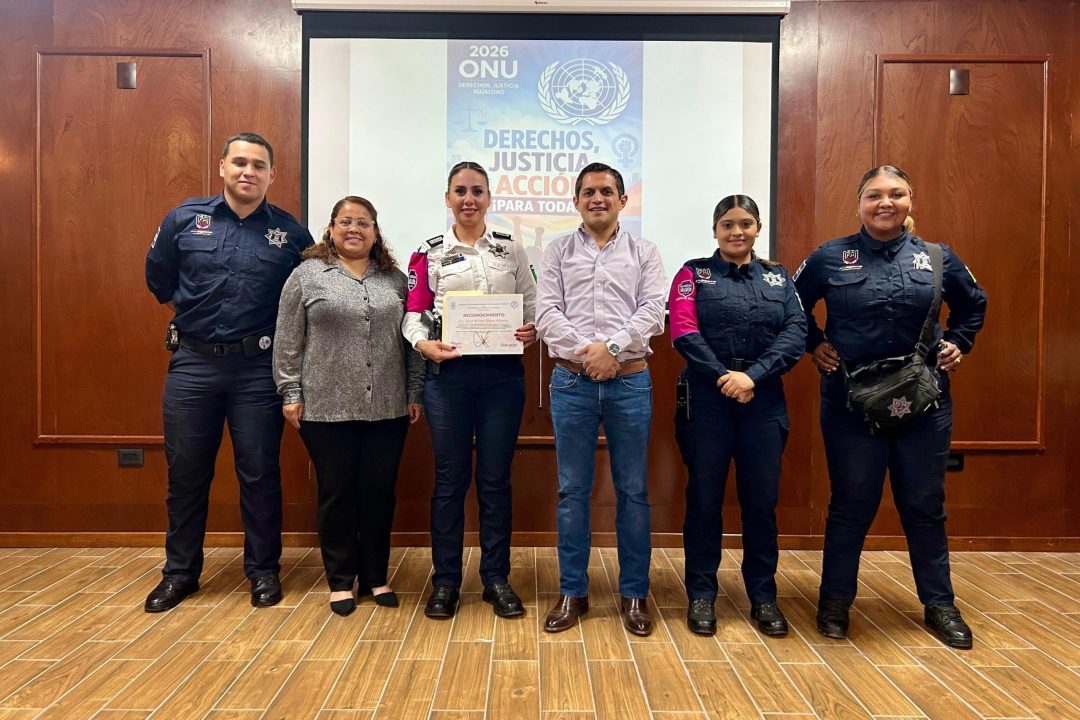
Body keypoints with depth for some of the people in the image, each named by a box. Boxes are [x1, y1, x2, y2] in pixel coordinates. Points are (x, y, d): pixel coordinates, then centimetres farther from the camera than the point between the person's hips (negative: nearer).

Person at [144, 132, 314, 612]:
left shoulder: (290, 233, 0)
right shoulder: (184, 219, 3)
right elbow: (158, 277, 15)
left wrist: (280, 334, 3)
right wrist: (195, 318, 13)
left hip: (258, 368, -1)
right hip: (192, 362, 2)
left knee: (259, 472, 5)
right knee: (185, 471, 10)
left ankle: (263, 570, 20)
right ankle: (180, 572, 27)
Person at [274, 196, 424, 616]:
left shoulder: (395, 279, 9)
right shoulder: (307, 275, 2)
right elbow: (287, 342, 1)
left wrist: (415, 393, 4)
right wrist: (290, 393, -3)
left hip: (387, 408, 2)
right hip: (326, 408, -2)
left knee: (379, 492, 8)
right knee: (336, 494, 6)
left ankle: (375, 577, 22)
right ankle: (341, 580, 20)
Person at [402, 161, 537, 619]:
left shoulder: (511, 249, 11)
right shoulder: (429, 253, 7)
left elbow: (532, 304, 11)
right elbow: (413, 313, 4)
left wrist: (532, 332, -9)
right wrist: (424, 344, -15)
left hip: (503, 373, 1)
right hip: (449, 373, -1)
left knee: (495, 478, 7)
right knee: (450, 478, 6)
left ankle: (496, 578, 20)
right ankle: (445, 581, 19)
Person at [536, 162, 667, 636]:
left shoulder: (643, 253, 9)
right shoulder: (558, 252, 9)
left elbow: (653, 312, -3)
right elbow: (547, 313, -1)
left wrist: (611, 347, -16)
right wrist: (585, 352, -14)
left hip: (630, 382, 0)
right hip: (571, 382, 1)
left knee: (632, 491, 6)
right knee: (572, 490, 6)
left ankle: (634, 594, 19)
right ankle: (572, 592, 19)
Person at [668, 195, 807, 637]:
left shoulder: (778, 278, 13)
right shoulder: (693, 273, 5)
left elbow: (796, 332, -1)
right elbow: (683, 332, -7)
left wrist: (753, 375, -15)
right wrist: (723, 377, -16)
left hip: (764, 400, 2)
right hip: (707, 398, -2)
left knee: (762, 500, 7)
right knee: (704, 498, 3)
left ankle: (763, 596, 22)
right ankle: (701, 594, 17)